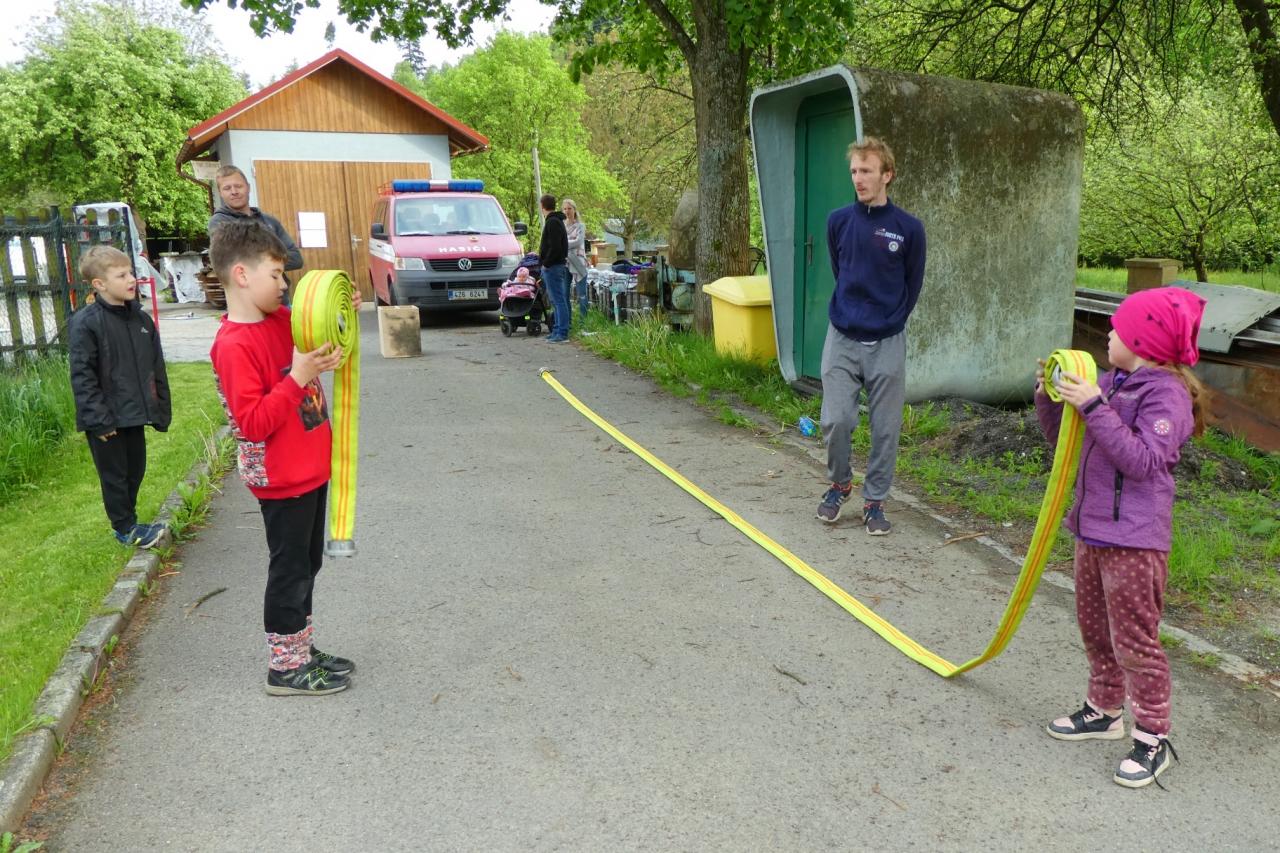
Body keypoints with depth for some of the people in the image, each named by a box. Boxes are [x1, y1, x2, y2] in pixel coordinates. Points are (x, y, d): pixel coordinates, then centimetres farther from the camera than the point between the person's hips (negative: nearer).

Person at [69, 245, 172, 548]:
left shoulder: (141, 318, 6)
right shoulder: (86, 323, -14)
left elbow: (156, 368, 10)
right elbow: (82, 376, -15)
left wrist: (161, 409, 9)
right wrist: (98, 419, -18)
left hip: (135, 414, 6)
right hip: (106, 418, -6)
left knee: (135, 470, 16)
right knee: (114, 475, 7)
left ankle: (128, 521, 33)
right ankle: (125, 528, 20)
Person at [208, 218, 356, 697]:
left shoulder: (280, 321, 4)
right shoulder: (233, 346, -20)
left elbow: (316, 346, 23)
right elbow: (253, 423, -25)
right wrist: (297, 379, -29)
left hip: (310, 469, 9)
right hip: (281, 480, -9)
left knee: (306, 565, 19)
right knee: (291, 570, 4)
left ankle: (302, 650, 34)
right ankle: (285, 668, 20)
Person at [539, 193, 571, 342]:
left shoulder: (552, 222, -14)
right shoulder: (557, 221, 18)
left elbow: (555, 247, -22)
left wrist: (546, 263, -16)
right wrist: (541, 255, 15)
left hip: (553, 267, -11)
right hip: (559, 265, 11)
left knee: (559, 300, -10)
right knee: (557, 300, 13)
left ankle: (562, 333, -11)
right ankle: (557, 330, 18)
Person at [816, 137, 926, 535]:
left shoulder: (909, 228, -4)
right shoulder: (838, 221, 1)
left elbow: (913, 285, 6)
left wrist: (889, 322, 9)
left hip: (887, 344, -1)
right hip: (842, 339, 1)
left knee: (885, 427, 5)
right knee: (835, 420, -2)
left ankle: (874, 500, 20)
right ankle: (839, 484, 24)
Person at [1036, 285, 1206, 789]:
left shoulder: (1166, 393, -15)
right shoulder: (1110, 383, 7)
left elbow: (1143, 461, -26)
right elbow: (1063, 438, 14)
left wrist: (1094, 407, -29)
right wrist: (1050, 397, -3)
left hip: (1134, 541, -8)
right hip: (1093, 529, 8)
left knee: (1134, 640, 1)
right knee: (1095, 629, 20)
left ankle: (1152, 738, 16)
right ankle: (1104, 710, 37)